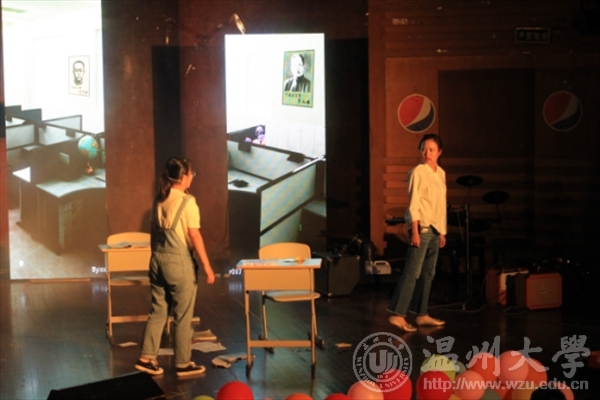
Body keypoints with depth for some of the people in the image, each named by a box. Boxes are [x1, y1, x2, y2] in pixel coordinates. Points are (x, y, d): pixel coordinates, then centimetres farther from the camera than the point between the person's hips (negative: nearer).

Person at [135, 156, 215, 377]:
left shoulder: (159, 200, 7)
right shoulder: (187, 202, -14)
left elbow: (154, 233, 13)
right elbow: (195, 236, -16)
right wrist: (207, 267, -11)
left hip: (158, 260, 7)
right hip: (179, 262, -7)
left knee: (158, 311, 15)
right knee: (183, 316, 5)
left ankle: (146, 358, 16)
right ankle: (183, 364, 14)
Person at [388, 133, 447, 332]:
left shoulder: (441, 173, 13)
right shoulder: (418, 172, -8)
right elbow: (413, 203, -12)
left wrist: (442, 231, 16)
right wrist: (415, 231, -18)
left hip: (435, 229, 8)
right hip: (422, 227, -8)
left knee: (428, 273, 10)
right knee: (412, 272, -12)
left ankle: (422, 314, 16)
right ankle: (398, 314, -12)